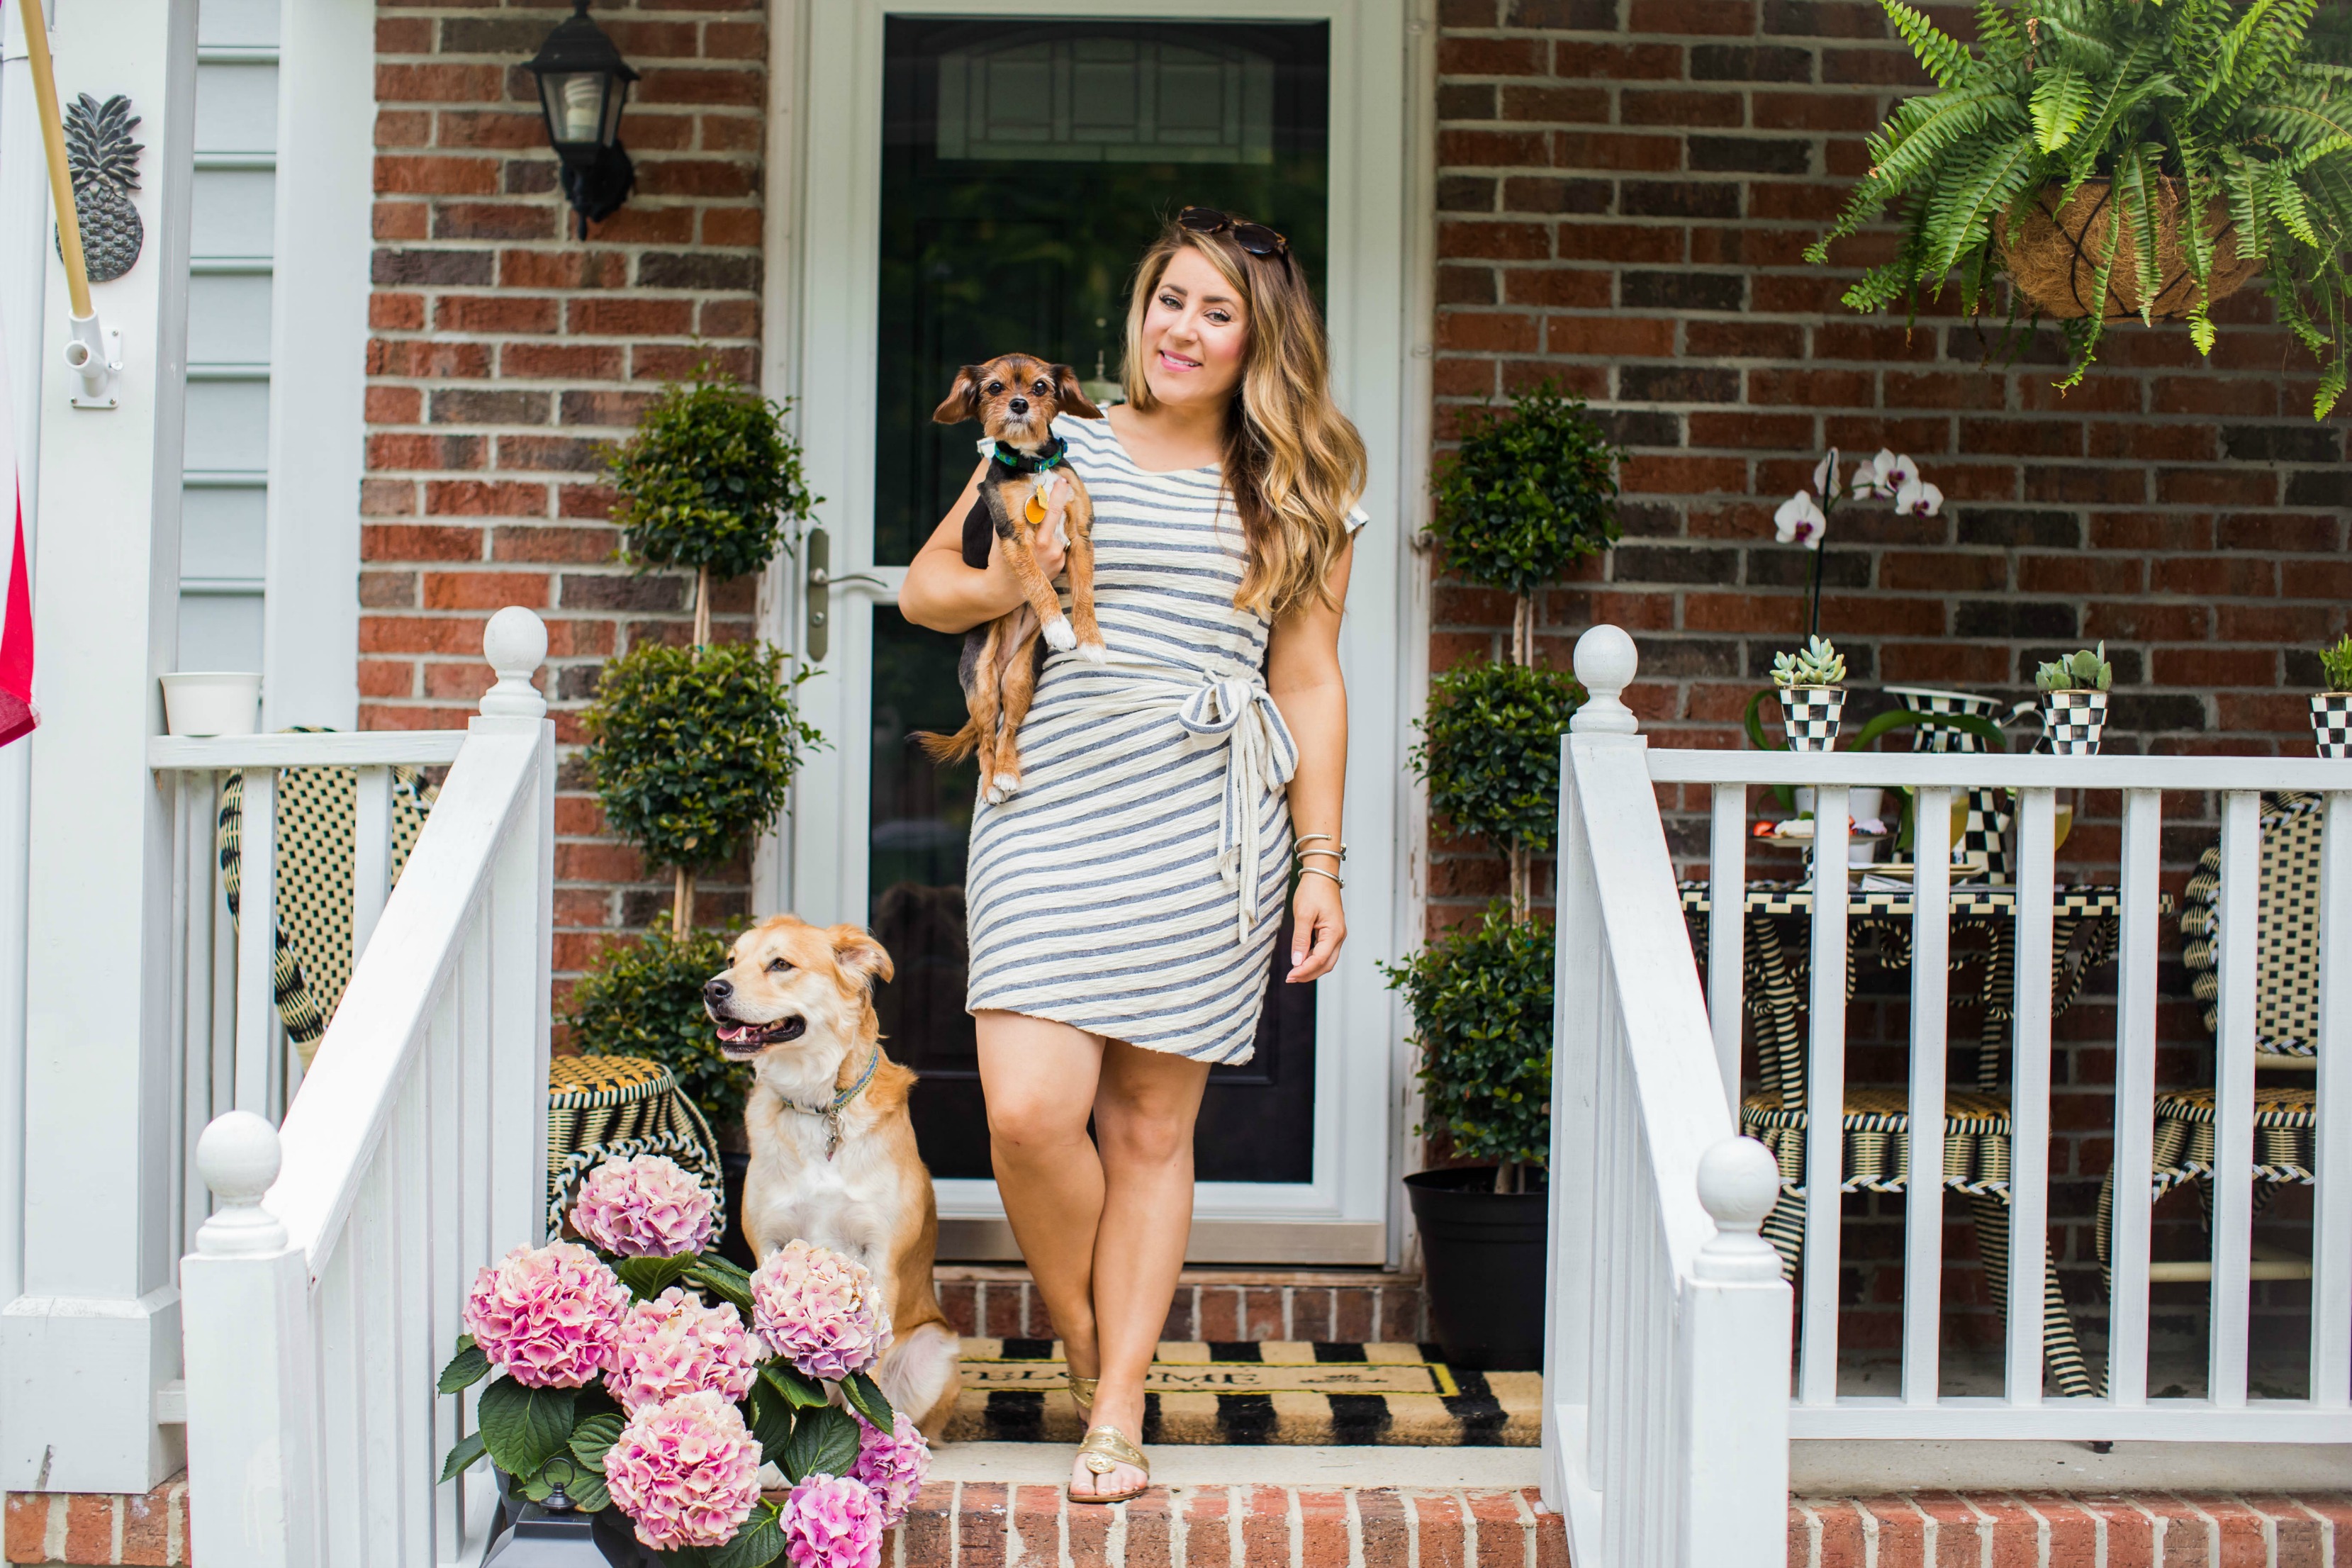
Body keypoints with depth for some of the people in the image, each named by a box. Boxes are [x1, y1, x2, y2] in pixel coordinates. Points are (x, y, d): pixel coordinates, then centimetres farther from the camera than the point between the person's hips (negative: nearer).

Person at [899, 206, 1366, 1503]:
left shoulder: (1296, 492, 11)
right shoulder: (1058, 445, 10)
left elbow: (1308, 683, 11)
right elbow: (923, 586, 16)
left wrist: (1322, 863, 6)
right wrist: (994, 591, -7)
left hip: (1205, 824, 0)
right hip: (1052, 804, 0)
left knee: (1152, 1125, 3)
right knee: (1030, 1112, -12)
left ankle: (1117, 1413, 14)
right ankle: (1086, 1350, 15)